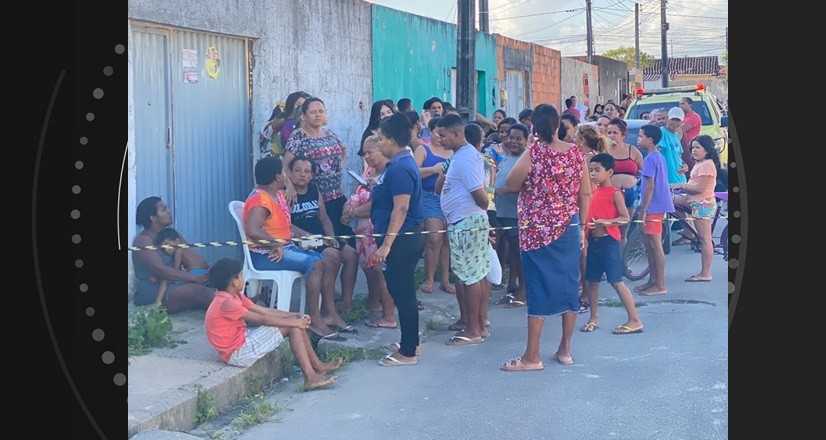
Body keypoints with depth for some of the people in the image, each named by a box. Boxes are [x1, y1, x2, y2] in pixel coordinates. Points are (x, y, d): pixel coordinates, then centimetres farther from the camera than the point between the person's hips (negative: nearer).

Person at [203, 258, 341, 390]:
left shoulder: (234, 296, 9)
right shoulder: (226, 303, -23)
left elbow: (264, 310, 7)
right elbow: (262, 319, -22)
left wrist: (295, 316, -2)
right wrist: (294, 322, -16)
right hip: (237, 354, -10)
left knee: (294, 323, 6)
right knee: (292, 327, -12)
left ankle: (317, 366, 14)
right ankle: (310, 377, -11)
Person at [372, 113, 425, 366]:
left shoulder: (400, 168, -18)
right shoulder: (401, 163, 14)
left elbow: (401, 208, -24)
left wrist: (386, 243, -24)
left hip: (401, 240, -11)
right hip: (405, 239, 11)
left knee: (402, 293, -4)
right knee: (402, 292, 18)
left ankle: (408, 353, 3)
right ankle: (410, 343, 28)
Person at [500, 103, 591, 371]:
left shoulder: (533, 153, -11)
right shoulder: (576, 153, 1)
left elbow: (511, 185, -5)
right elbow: (585, 193, 5)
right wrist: (582, 226, 13)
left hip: (538, 231, -4)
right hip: (569, 229, 4)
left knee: (539, 288, -2)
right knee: (568, 284, 11)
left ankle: (532, 357, 2)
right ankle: (565, 349, 20)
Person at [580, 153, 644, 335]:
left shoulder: (614, 193, -9)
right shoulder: (594, 192, 12)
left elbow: (626, 218, -14)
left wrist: (606, 222, -25)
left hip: (608, 241, -7)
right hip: (593, 240, 7)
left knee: (616, 281, -8)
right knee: (591, 281, 12)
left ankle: (635, 321, -4)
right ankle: (594, 318, 25)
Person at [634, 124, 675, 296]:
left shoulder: (650, 159, -15)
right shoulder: (660, 157, 14)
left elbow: (650, 187, -19)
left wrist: (643, 211, -17)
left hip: (654, 207, -10)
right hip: (658, 206, 10)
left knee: (655, 245, -6)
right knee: (649, 243, 16)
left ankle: (660, 286, -3)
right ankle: (653, 280, 22)